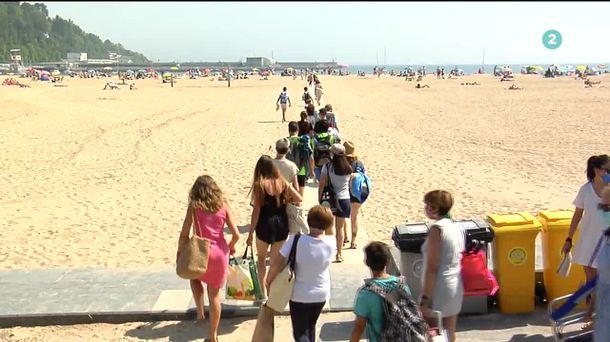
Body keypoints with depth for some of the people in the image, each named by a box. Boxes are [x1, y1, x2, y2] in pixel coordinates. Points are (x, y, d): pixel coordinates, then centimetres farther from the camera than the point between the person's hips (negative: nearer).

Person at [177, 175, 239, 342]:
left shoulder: (194, 206, -4)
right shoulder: (223, 205, 2)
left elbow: (184, 235, -8)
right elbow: (236, 235, 0)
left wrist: (180, 252, 8)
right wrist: (231, 247, 19)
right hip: (220, 253, 2)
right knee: (214, 294, 15)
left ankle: (200, 312, 20)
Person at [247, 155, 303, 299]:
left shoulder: (259, 185, -12)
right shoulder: (282, 182, -1)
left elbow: (256, 210, -13)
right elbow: (299, 199, -1)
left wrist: (250, 233, -9)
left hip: (265, 225, -3)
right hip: (281, 224, 3)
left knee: (261, 258, 18)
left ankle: (263, 292, 9)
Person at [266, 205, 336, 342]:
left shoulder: (296, 240, -23)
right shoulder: (331, 243, -15)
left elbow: (277, 263, -20)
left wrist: (269, 280, -5)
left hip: (299, 295, -3)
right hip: (321, 294, 3)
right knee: (310, 328, 26)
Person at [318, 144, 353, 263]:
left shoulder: (327, 167, -9)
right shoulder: (348, 169, -1)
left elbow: (322, 185, -7)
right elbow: (349, 184, 7)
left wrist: (319, 199, 0)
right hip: (345, 199, 2)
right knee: (340, 227, 8)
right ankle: (339, 254, 7)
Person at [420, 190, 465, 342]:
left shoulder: (437, 228, -16)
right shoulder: (457, 227, 8)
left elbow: (432, 268, -20)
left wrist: (424, 300, -18)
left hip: (438, 289, -8)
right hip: (456, 287, 8)